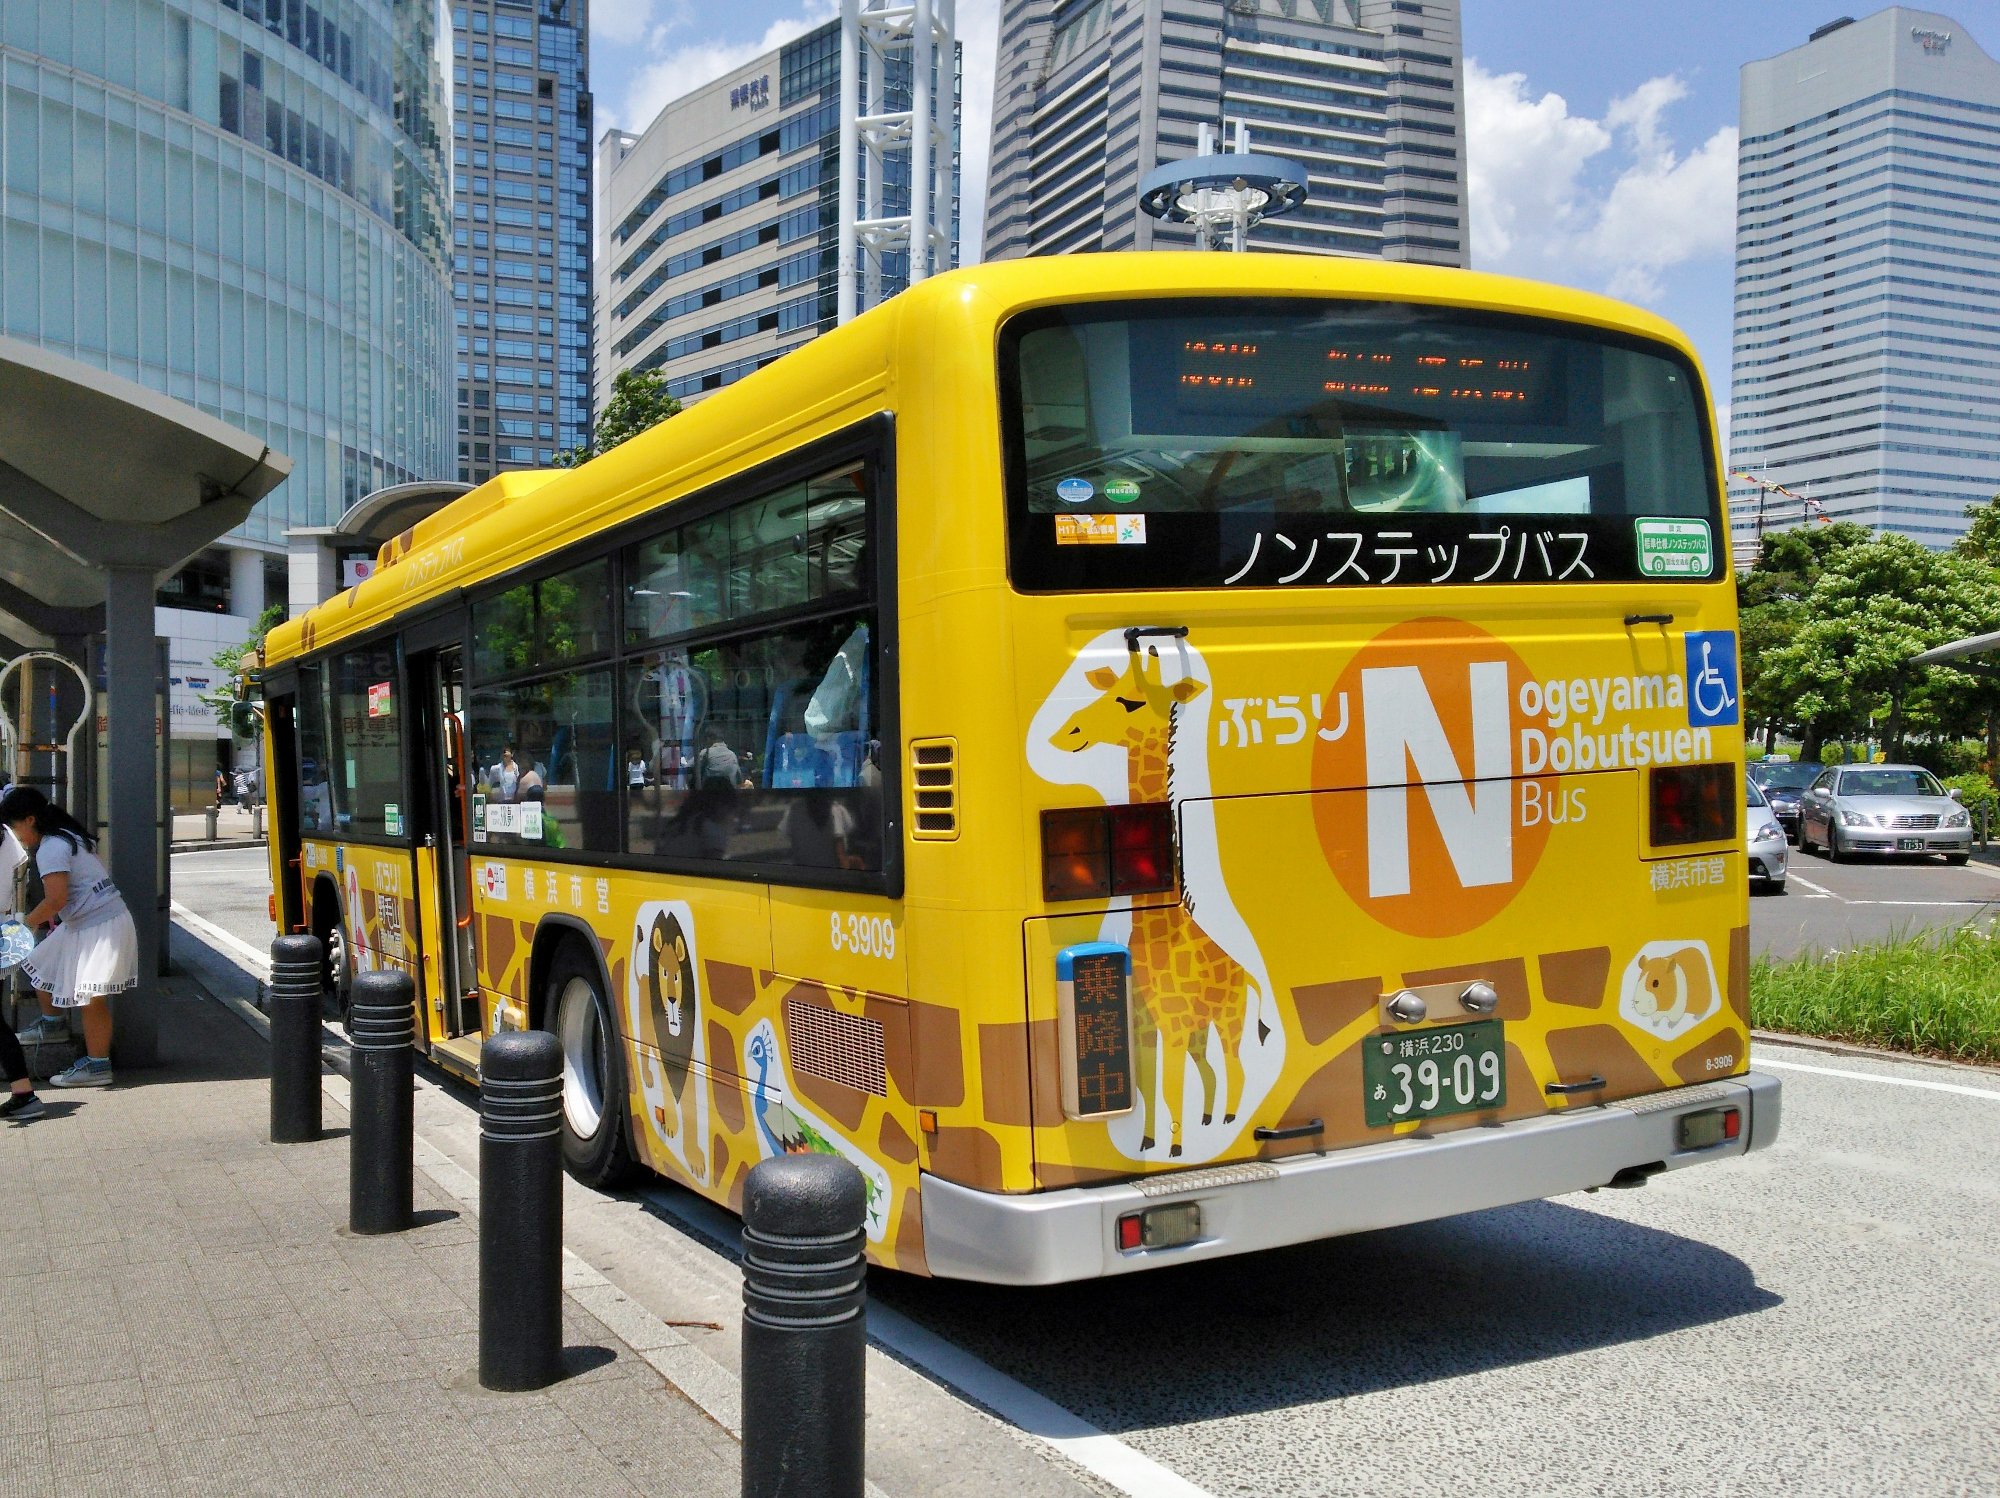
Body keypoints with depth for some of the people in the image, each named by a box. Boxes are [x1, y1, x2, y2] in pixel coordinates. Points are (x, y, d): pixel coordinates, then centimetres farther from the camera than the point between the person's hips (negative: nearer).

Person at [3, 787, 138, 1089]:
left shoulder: (50, 849, -17)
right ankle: (51, 1023, 40)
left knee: (90, 998, -5)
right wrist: (49, 916, 15)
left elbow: (57, 898, -25)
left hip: (99, 927, -11)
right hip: (82, 924, 11)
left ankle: (97, 1067, 1)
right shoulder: (66, 836, 14)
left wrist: (28, 922, -10)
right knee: (39, 963, 22)